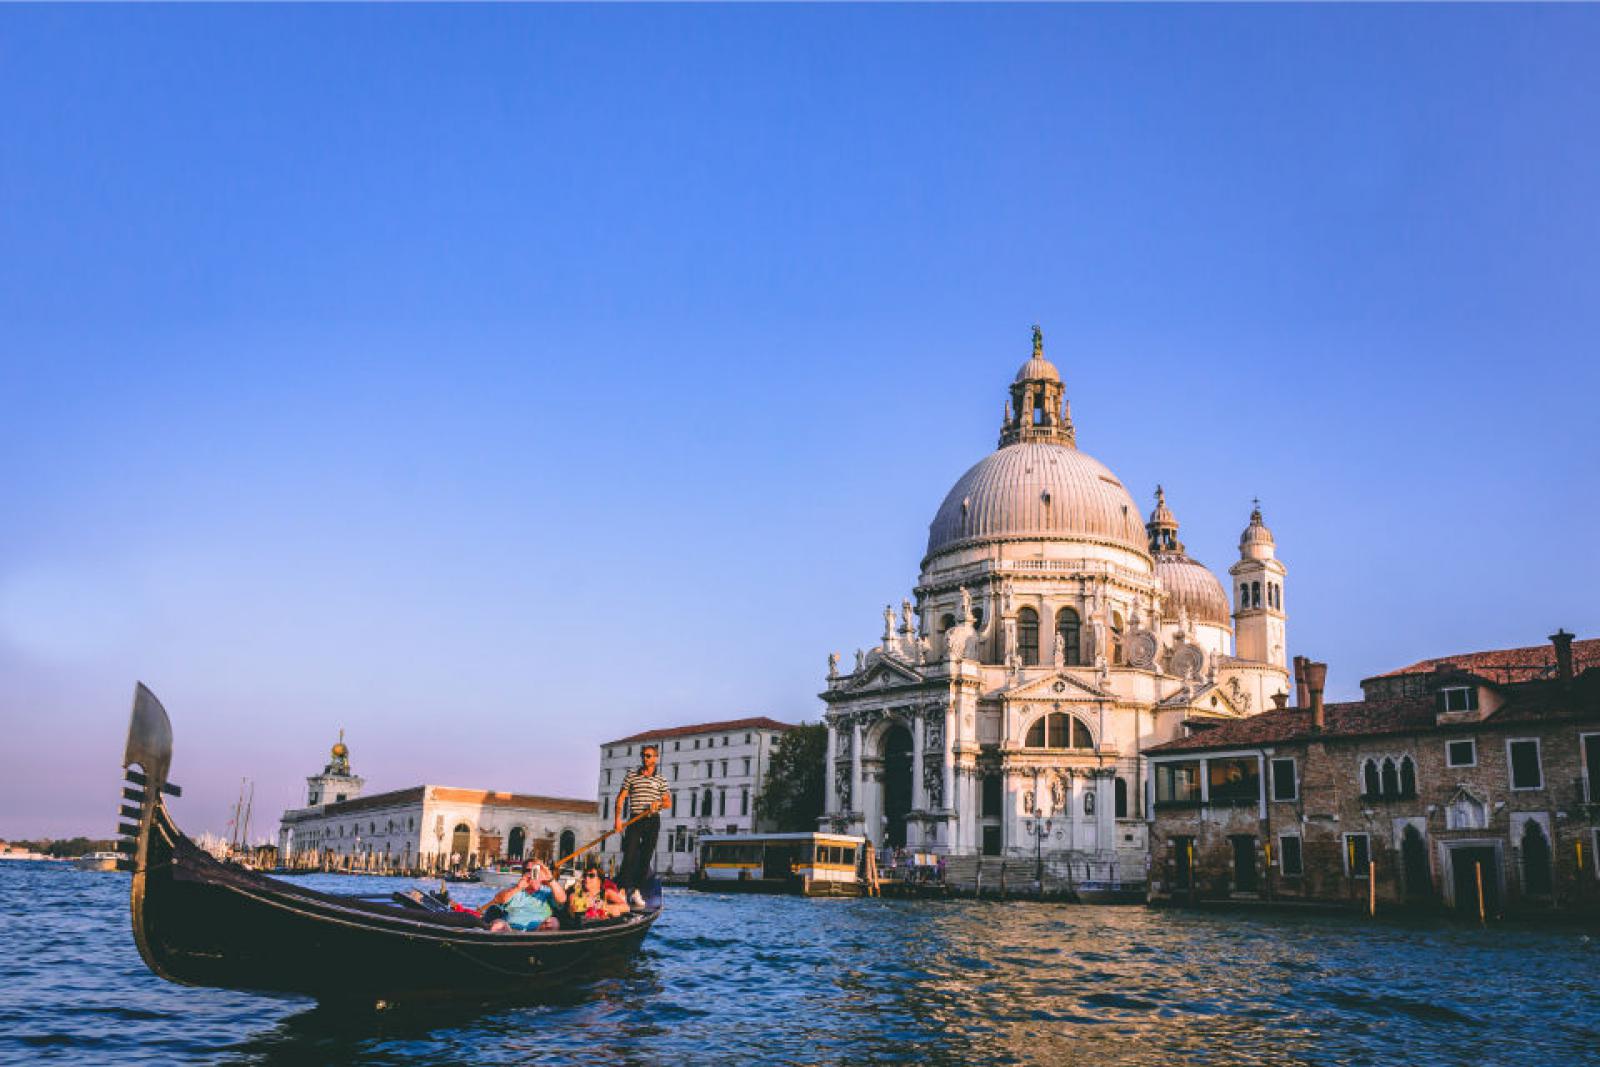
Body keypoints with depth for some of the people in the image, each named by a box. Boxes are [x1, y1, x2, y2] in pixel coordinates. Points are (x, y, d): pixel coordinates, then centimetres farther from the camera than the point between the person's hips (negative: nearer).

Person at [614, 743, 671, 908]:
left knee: (646, 857, 1)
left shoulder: (660, 780, 8)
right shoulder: (631, 776, 8)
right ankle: (623, 889, -9)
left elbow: (668, 803, 4)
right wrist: (618, 818, -8)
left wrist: (659, 804, -18)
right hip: (635, 820, -1)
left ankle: (637, 891, 7)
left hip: (653, 821, 1)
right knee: (629, 855, -9)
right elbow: (621, 797, 4)